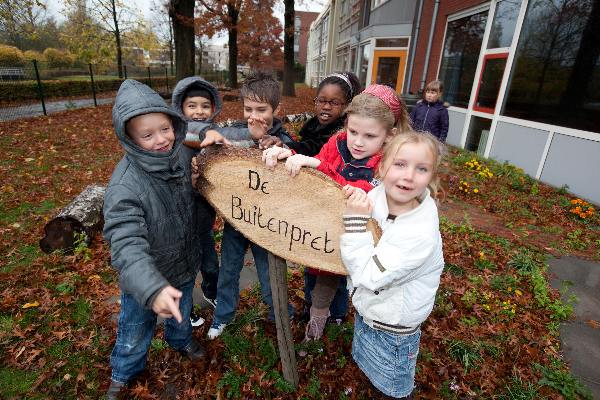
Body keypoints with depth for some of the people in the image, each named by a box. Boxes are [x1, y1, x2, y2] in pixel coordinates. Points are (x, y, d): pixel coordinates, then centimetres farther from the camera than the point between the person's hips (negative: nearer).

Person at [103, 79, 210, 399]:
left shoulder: (184, 155, -13)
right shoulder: (125, 185, -32)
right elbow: (126, 245, -40)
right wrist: (153, 289, -53)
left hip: (185, 264, 5)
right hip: (144, 279, -4)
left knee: (181, 313, 31)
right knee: (135, 331, 21)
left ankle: (181, 340, 64)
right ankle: (122, 374, 53)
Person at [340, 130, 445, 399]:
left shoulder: (420, 233, -35)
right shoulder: (376, 195, -19)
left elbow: (367, 276, -32)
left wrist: (356, 221, -34)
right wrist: (350, 202, -20)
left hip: (392, 329, -5)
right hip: (366, 311, 6)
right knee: (367, 362, 34)